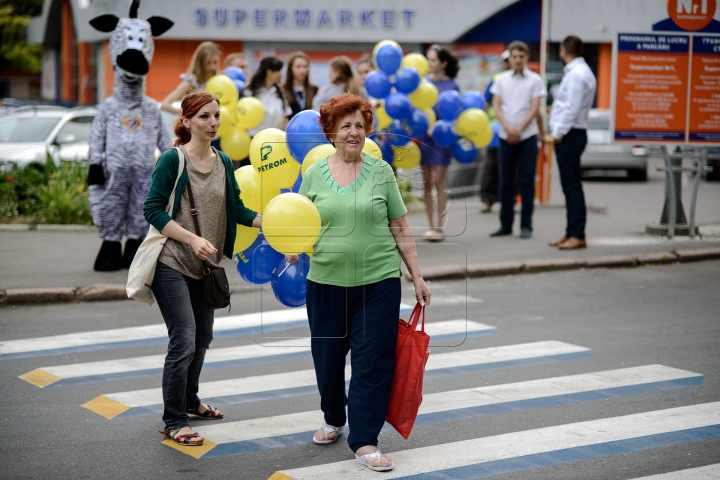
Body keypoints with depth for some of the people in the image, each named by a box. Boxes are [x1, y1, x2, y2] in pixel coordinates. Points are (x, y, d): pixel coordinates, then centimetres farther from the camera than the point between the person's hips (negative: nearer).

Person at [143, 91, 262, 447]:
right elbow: (153, 210, -15)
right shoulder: (172, 160, -12)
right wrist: (193, 239, -24)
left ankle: (189, 401, 38)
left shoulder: (223, 162, 7)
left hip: (205, 265, 7)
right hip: (171, 264, -7)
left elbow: (236, 209, 8)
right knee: (184, 341, -10)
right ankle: (173, 422, 1)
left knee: (203, 337, 16)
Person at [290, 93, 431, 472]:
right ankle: (333, 420, 37)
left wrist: (417, 277, 3)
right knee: (327, 358, 12)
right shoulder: (314, 175, 4)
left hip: (378, 282, -1)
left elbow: (401, 228, 4)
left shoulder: (381, 171, 1)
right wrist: (292, 250, -9)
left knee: (373, 362, -3)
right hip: (326, 282, 2)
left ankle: (364, 441, 5)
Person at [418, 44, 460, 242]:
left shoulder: (452, 85, -2)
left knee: (439, 181, -3)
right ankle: (431, 226, 13)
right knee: (427, 181, 5)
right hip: (423, 134, 3)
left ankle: (439, 227, 5)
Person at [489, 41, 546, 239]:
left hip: (527, 136, -3)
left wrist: (519, 129, -13)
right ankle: (505, 224, 13)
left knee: (526, 182, -2)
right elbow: (497, 106, 4)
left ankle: (526, 225, 3)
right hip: (506, 136, 3)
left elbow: (534, 109, -4)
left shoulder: (534, 80, 1)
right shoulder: (502, 79, 8)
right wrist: (508, 128, -10)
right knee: (506, 182, 6)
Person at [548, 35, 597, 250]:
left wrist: (558, 133, -17)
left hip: (569, 135, -10)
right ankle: (571, 233, 17)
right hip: (570, 135, 10)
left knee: (572, 185, -9)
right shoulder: (580, 71, 17)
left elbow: (572, 108, -20)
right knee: (570, 186, 12)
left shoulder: (576, 74, -15)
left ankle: (577, 236, -8)